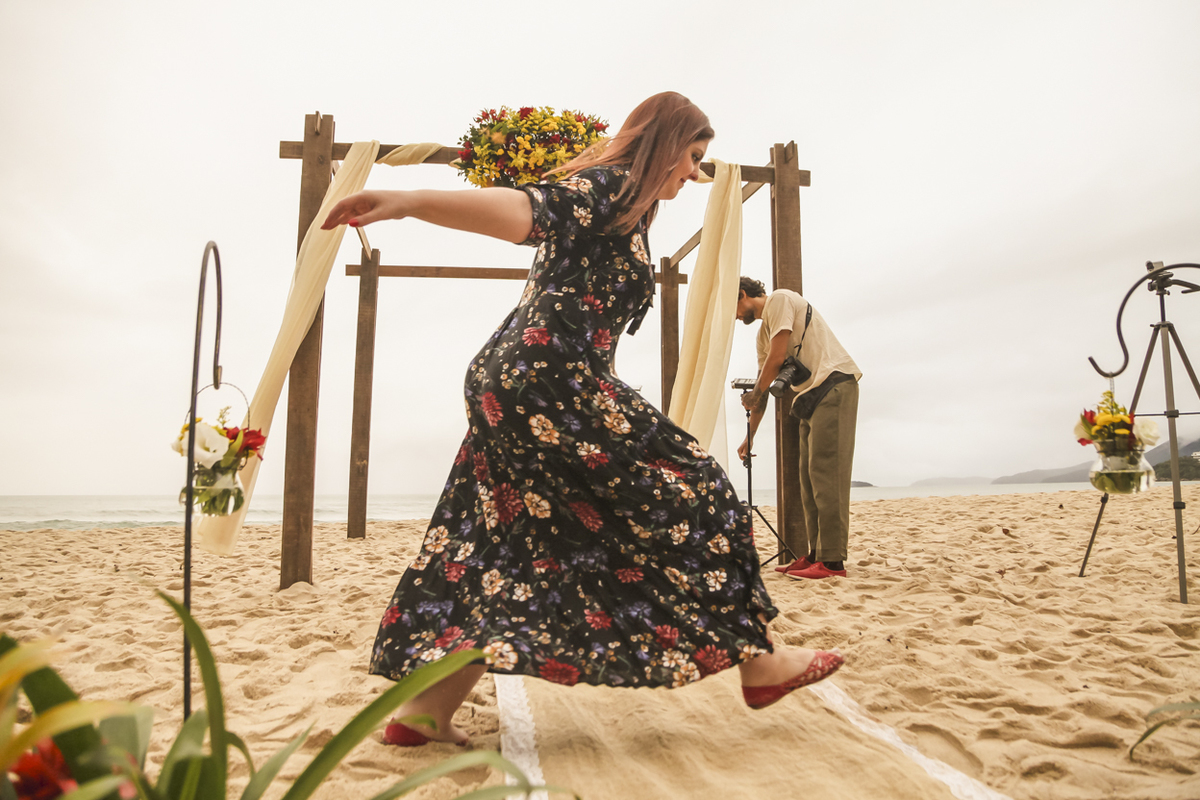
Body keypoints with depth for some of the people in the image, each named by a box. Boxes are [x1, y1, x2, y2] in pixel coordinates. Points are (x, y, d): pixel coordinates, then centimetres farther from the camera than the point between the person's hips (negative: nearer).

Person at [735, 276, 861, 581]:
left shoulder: (779, 299, -2)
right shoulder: (764, 332, 24)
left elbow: (778, 356, -12)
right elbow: (764, 385, 26)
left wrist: (753, 395, 2)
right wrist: (749, 437, 25)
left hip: (833, 384, -9)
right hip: (810, 397, 9)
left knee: (825, 473, -14)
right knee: (808, 477, 6)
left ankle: (833, 561, -14)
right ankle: (814, 554, 10)